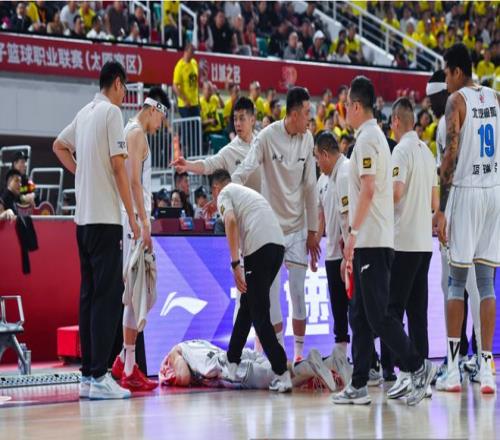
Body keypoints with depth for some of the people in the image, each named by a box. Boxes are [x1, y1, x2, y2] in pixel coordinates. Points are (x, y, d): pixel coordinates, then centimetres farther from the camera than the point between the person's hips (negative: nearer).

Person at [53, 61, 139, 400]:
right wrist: (133, 216, -9)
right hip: (105, 217, -8)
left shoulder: (85, 113, 15)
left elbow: (59, 147, 31)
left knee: (89, 294, 9)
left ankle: (88, 375, 11)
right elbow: (118, 166, -12)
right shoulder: (111, 111, -8)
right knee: (108, 295, -9)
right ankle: (99, 376, -13)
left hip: (84, 217, 8)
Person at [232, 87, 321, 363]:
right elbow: (243, 172, -15)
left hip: (298, 227, 3)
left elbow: (310, 187, 6)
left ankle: (299, 353, 10)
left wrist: (312, 231, 7)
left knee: (298, 292, 1)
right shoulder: (267, 137, -11)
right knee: (272, 293, 0)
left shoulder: (307, 139, 1)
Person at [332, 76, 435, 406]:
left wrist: (352, 233, -21)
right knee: (360, 316, 9)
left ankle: (419, 368, -5)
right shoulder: (376, 136, 18)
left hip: (372, 242, -10)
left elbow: (368, 190, -21)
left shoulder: (367, 139, -11)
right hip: (370, 242, 10)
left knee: (378, 315, -8)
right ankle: (359, 386, 11)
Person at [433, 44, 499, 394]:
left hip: (466, 191, -5)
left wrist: (441, 209, -12)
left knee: (457, 281, 0)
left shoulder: (457, 100, -7)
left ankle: (453, 369, -2)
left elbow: (451, 154, -13)